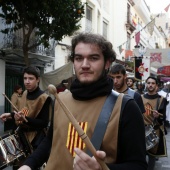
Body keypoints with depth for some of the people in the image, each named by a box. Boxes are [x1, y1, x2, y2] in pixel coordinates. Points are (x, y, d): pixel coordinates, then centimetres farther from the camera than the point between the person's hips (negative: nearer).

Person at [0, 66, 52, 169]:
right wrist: (11, 115, 7)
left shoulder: (44, 98, -19)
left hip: (35, 140, -7)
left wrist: (25, 119, -31)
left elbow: (44, 123, -21)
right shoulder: (25, 94, 6)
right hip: (22, 135, 7)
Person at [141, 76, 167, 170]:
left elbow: (163, 118, -5)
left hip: (155, 131, -2)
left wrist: (158, 116, -24)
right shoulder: (140, 98, 3)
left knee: (152, 154, 7)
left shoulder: (161, 100, -3)